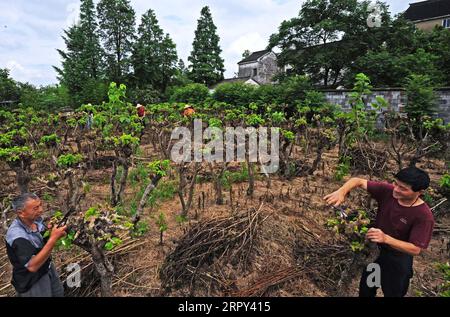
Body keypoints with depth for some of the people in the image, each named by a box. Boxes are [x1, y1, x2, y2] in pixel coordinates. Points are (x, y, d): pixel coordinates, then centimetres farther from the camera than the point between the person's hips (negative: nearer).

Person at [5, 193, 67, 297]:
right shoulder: (16, 235, -33)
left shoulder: (36, 219, -12)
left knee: (59, 293, 23)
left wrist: (52, 230, -15)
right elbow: (32, 266, -37)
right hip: (31, 282, -7)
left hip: (48, 268, 7)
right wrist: (53, 238, -40)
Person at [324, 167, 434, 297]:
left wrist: (385, 238, -42)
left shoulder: (424, 216, -29)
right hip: (374, 251, 4)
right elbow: (358, 181, -16)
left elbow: (415, 249, -27)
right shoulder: (388, 191, -20)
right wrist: (342, 191, -36)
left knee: (392, 293, 22)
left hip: (397, 261, -4)